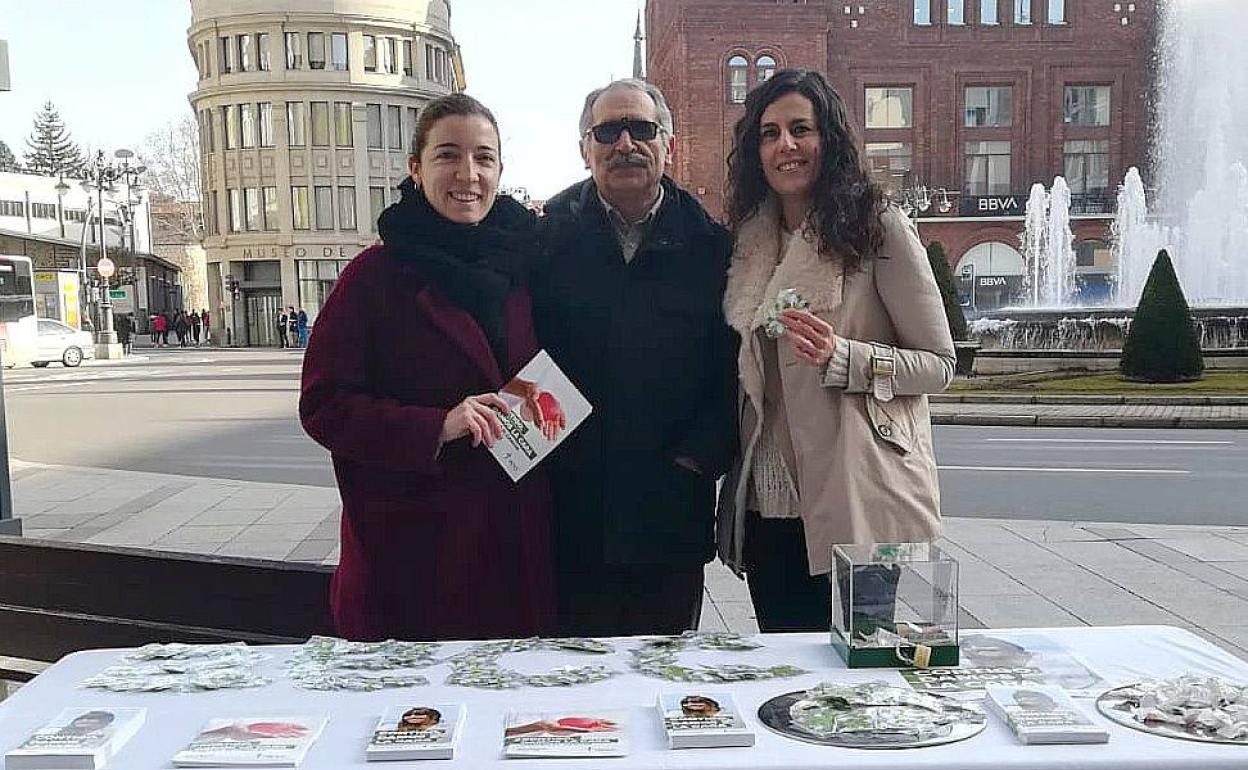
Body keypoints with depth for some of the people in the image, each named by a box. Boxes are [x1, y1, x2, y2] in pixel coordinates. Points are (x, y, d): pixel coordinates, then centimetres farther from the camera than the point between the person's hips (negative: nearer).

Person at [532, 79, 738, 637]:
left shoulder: (708, 245, 5)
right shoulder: (548, 240, 2)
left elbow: (732, 372, 3)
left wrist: (698, 458, -7)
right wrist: (545, 453, -7)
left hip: (673, 519, 1)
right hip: (571, 516, -1)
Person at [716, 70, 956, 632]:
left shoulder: (879, 227, -6)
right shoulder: (750, 238, 11)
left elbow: (939, 364, -6)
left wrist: (841, 358, -21)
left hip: (855, 506, -5)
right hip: (766, 505, 6)